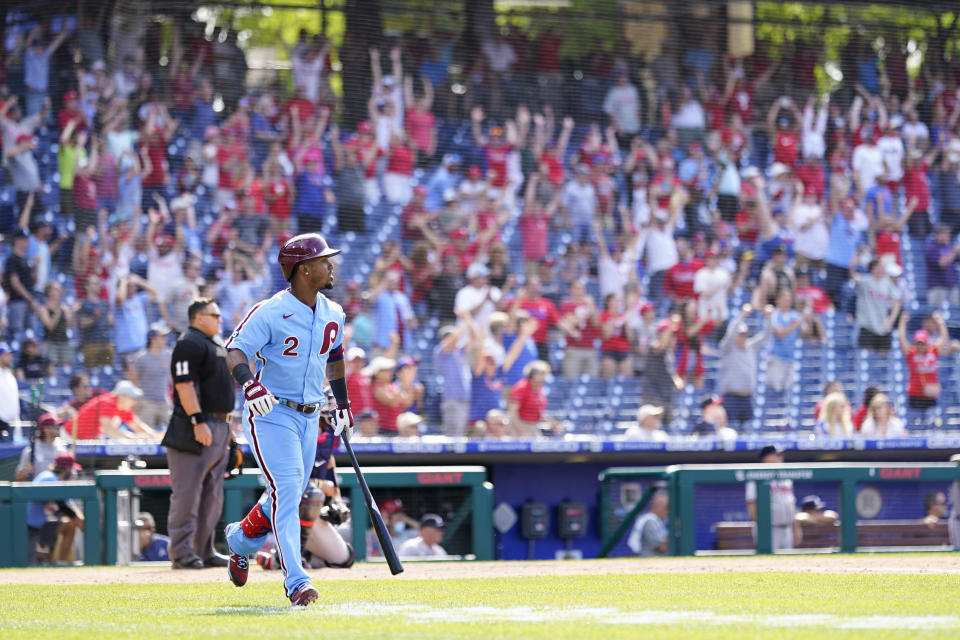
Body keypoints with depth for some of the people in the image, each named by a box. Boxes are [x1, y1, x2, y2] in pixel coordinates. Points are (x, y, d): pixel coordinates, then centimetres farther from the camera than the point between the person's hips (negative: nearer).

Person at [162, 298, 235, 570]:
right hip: (196, 428, -10)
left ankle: (205, 550, 16)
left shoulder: (216, 344, 21)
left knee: (212, 494, 11)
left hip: (219, 426, 10)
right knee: (187, 492, -9)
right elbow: (184, 385, -19)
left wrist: (226, 423, 20)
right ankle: (181, 552, -9)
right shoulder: (189, 343, -11)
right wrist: (198, 422, -25)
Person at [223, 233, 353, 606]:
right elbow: (236, 350, -22)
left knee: (289, 497, 14)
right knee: (286, 493, -16)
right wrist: (248, 382, -41)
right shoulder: (270, 313, -16)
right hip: (270, 413, -7)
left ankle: (241, 539, 42)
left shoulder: (333, 315, 7)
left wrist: (343, 403, 24)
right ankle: (296, 582, -19)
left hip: (310, 418, 7)